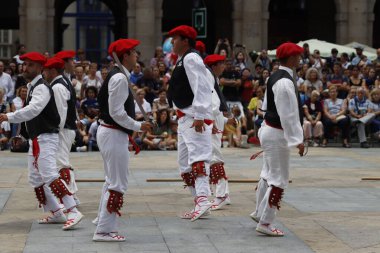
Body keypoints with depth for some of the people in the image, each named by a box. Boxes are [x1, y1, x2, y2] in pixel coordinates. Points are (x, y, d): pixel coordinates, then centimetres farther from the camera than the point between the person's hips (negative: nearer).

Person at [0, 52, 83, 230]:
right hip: (36, 139, 11)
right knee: (35, 179, 15)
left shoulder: (41, 88, -14)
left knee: (49, 175, -23)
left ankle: (73, 211, -26)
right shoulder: (32, 87, 17)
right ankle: (56, 213, 22)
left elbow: (33, 110, -30)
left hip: (45, 138, -11)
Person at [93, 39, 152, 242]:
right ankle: (104, 230, -2)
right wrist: (138, 126, -13)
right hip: (114, 134, -11)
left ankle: (103, 224, 30)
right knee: (118, 184, -5)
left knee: (112, 181, 20)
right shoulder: (120, 78, -18)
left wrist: (130, 131, 16)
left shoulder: (117, 76, 13)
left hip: (108, 132, 11)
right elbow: (117, 112, -22)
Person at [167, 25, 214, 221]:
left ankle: (202, 199, -38)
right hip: (185, 117, 11)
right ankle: (199, 205, 18)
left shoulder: (191, 58, -12)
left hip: (195, 118, -11)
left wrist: (199, 116, -28)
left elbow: (201, 87, -22)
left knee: (197, 156, -24)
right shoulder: (183, 60, 19)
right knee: (185, 163, 14)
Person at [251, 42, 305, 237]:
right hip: (277, 135, -10)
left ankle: (259, 212, 39)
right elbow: (289, 115, -24)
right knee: (279, 179, -2)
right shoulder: (285, 82, -23)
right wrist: (297, 140, -22)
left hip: (269, 131, 10)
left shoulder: (275, 77, 8)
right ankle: (265, 223, 5)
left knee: (268, 174, 24)